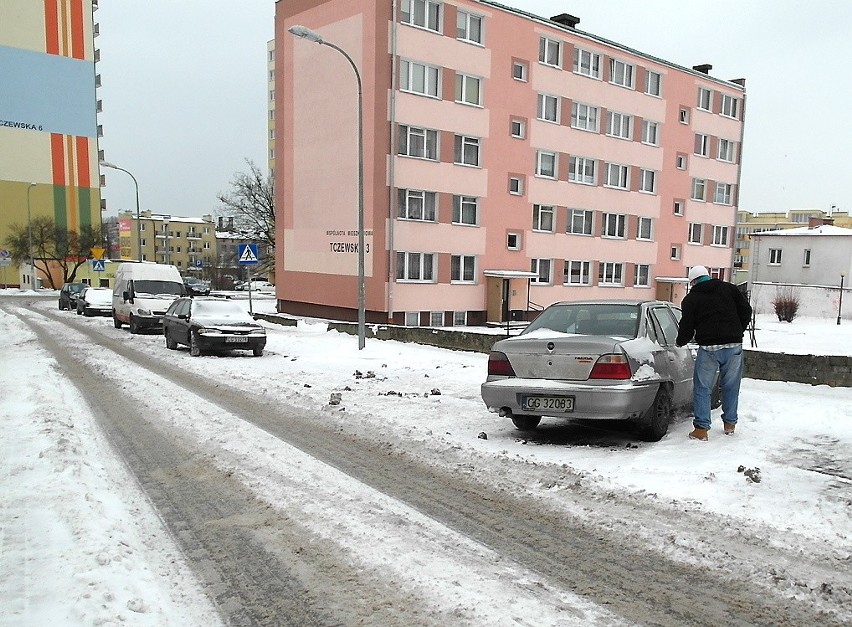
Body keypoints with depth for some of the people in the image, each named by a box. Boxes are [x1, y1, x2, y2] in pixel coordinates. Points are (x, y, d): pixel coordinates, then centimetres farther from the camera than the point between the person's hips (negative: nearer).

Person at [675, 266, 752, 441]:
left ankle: (701, 428, 2)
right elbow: (746, 311, 9)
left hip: (708, 348, -3)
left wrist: (679, 342, 20)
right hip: (734, 346, 3)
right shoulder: (729, 288, 11)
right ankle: (730, 423, 26)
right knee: (731, 386, 16)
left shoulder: (691, 299, 3)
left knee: (702, 388, 4)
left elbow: (687, 328, 1)